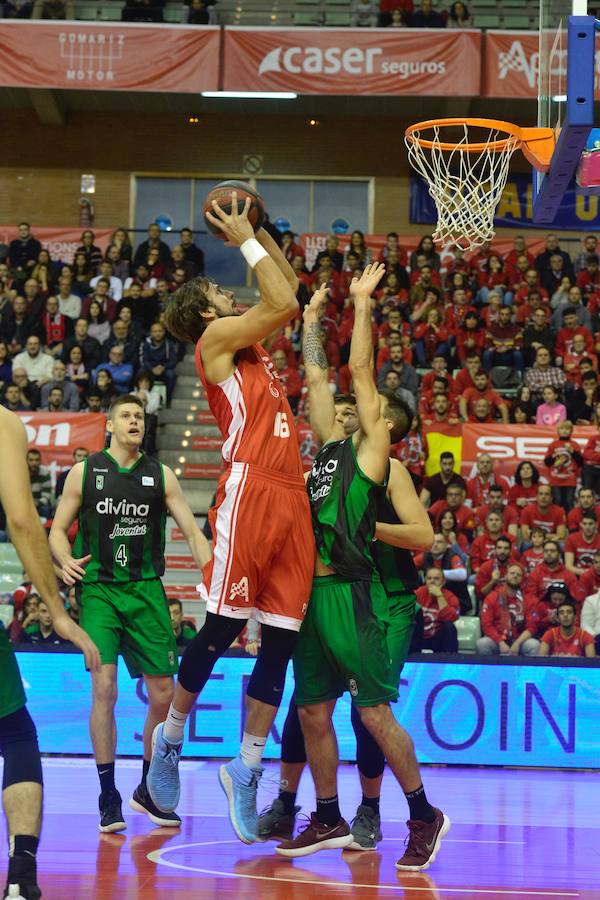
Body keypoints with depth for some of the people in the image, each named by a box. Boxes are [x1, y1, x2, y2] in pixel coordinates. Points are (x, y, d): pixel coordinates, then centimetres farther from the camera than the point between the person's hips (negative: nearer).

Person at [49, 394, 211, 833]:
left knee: (164, 694, 2)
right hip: (99, 588, -2)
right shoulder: (84, 472, 4)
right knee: (104, 687, -15)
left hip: (146, 590, 2)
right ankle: (108, 797, -5)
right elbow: (58, 529, 8)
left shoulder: (161, 475, 7)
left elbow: (193, 531, 4)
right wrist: (66, 561, -14)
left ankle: (148, 790, 21)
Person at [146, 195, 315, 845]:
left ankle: (246, 767, 8)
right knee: (223, 626, -4)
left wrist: (256, 233, 29)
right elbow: (281, 302, -8)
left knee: (281, 639, 4)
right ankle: (170, 736, 14)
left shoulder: (248, 345, 24)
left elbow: (288, 295, 34)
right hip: (250, 491, -8)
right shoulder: (215, 338, 2)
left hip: (290, 498, 8)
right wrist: (245, 240, 3)